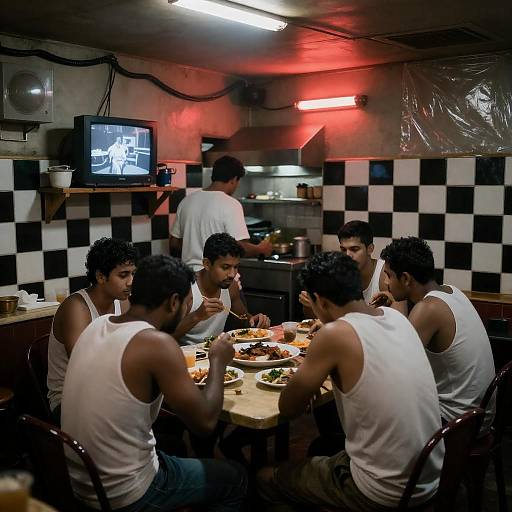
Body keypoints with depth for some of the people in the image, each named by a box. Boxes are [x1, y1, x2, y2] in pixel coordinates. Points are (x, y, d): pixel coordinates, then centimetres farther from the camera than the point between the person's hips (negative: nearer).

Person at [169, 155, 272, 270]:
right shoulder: (231, 205, -13)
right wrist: (261, 249, 1)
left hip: (189, 272, 6)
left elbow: (174, 244, 11)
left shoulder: (186, 201, 5)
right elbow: (241, 247, -17)